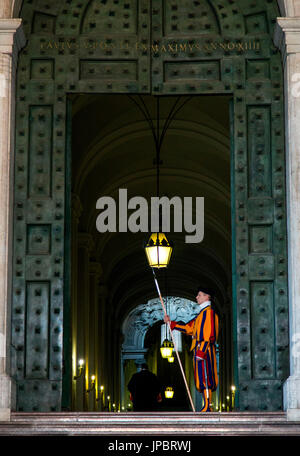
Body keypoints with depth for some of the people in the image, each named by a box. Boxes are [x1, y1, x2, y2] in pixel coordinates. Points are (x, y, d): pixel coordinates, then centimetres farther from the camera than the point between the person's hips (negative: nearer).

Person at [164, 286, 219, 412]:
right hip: (200, 350, 10)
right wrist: (171, 323, 25)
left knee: (205, 377, -12)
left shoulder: (208, 312, -9)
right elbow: (188, 328, 26)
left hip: (204, 350, -10)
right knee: (203, 378, 8)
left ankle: (207, 407, -14)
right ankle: (207, 406, 8)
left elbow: (208, 334, -18)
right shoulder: (202, 313, 22)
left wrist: (201, 352, -23)